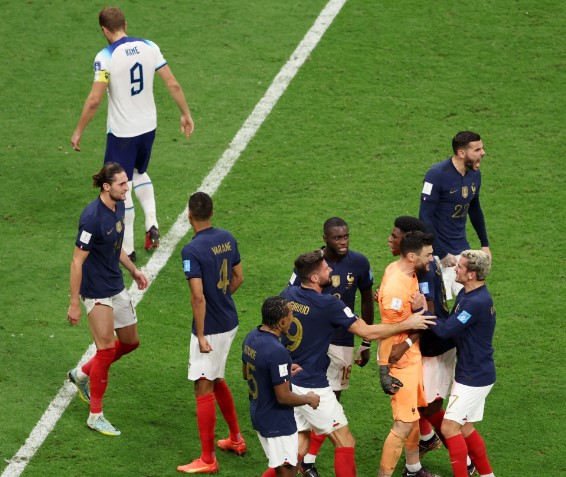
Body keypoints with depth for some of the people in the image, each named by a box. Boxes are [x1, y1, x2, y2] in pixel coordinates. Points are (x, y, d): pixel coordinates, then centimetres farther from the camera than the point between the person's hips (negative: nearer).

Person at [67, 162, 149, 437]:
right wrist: (74, 303, -20)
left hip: (116, 287, 9)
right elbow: (77, 262, -21)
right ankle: (95, 416, 9)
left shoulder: (118, 206, 2)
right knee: (106, 350, -4)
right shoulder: (92, 217, -25)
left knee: (130, 342, 16)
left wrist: (133, 271, 24)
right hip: (96, 292, -9)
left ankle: (82, 374, 36)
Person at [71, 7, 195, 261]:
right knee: (139, 173, 29)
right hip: (148, 126, 5)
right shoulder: (149, 47, -4)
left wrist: (78, 131, -9)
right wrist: (186, 114, 10)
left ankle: (127, 249, 12)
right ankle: (152, 224, 13)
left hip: (121, 132, -5)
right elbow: (173, 84, -2)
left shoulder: (106, 57, -18)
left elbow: (94, 99, -20)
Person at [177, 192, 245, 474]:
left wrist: (201, 336, -18)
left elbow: (198, 296, -24)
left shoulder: (192, 251, -21)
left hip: (210, 329, -8)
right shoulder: (227, 239, 2)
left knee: (204, 388, 0)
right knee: (216, 380, 25)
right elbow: (238, 277, 13)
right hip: (230, 322, 8)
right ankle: (236, 439, 35)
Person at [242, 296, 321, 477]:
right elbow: (283, 397, -25)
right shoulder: (277, 352, -29)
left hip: (259, 415, 9)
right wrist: (309, 399, -7)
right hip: (277, 424, -9)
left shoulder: (251, 337, -1)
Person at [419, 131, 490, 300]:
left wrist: (485, 244, 21)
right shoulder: (437, 175, -19)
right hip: (438, 252, -7)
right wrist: (442, 255, -20)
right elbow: (425, 217, -19)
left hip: (462, 248, 7)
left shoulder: (474, 174, 3)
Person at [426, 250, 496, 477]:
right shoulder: (466, 294, 6)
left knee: (450, 426, -8)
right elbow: (452, 324, 10)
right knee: (464, 427, 16)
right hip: (471, 373, 10)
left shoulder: (477, 302, -26)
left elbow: (444, 330, -24)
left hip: (475, 377, -10)